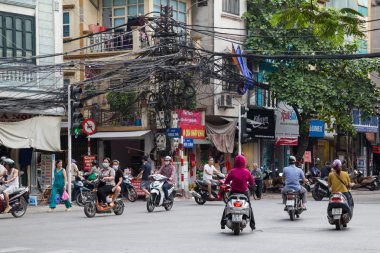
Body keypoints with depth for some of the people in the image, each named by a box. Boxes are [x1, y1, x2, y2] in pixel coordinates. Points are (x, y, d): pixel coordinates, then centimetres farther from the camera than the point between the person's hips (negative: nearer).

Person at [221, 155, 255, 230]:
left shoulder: (233, 171, -12)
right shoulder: (247, 172, -10)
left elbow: (226, 182, -6)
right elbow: (252, 183, -3)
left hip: (234, 192, 0)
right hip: (244, 192, 0)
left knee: (227, 206, 15)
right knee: (249, 207, 17)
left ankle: (223, 223, 11)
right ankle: (252, 225, 15)